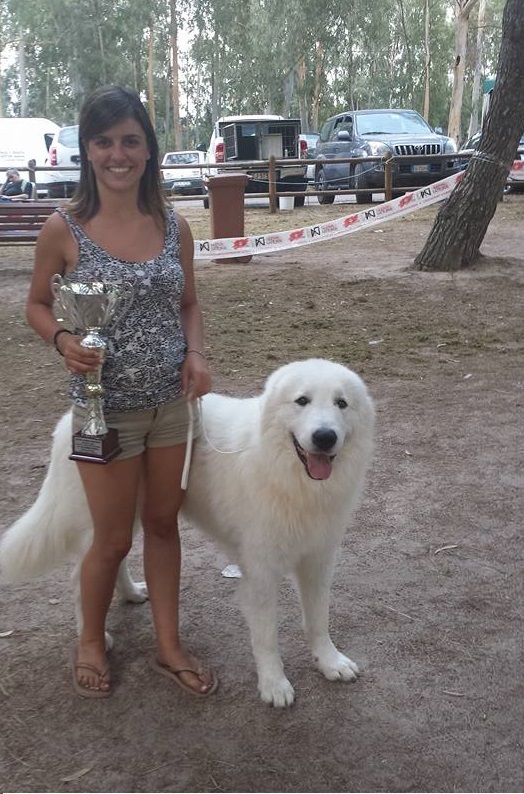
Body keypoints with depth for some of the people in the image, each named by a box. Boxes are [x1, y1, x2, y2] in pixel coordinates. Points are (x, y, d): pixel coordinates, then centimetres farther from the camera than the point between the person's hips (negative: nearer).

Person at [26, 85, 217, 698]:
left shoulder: (173, 226, -2)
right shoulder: (64, 228, -11)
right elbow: (37, 305, 1)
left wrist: (196, 354, -9)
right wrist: (63, 341, -20)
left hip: (172, 402, 4)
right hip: (106, 407, -3)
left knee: (163, 524, 16)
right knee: (113, 540, 10)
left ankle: (168, 646, 35)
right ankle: (90, 641, 38)